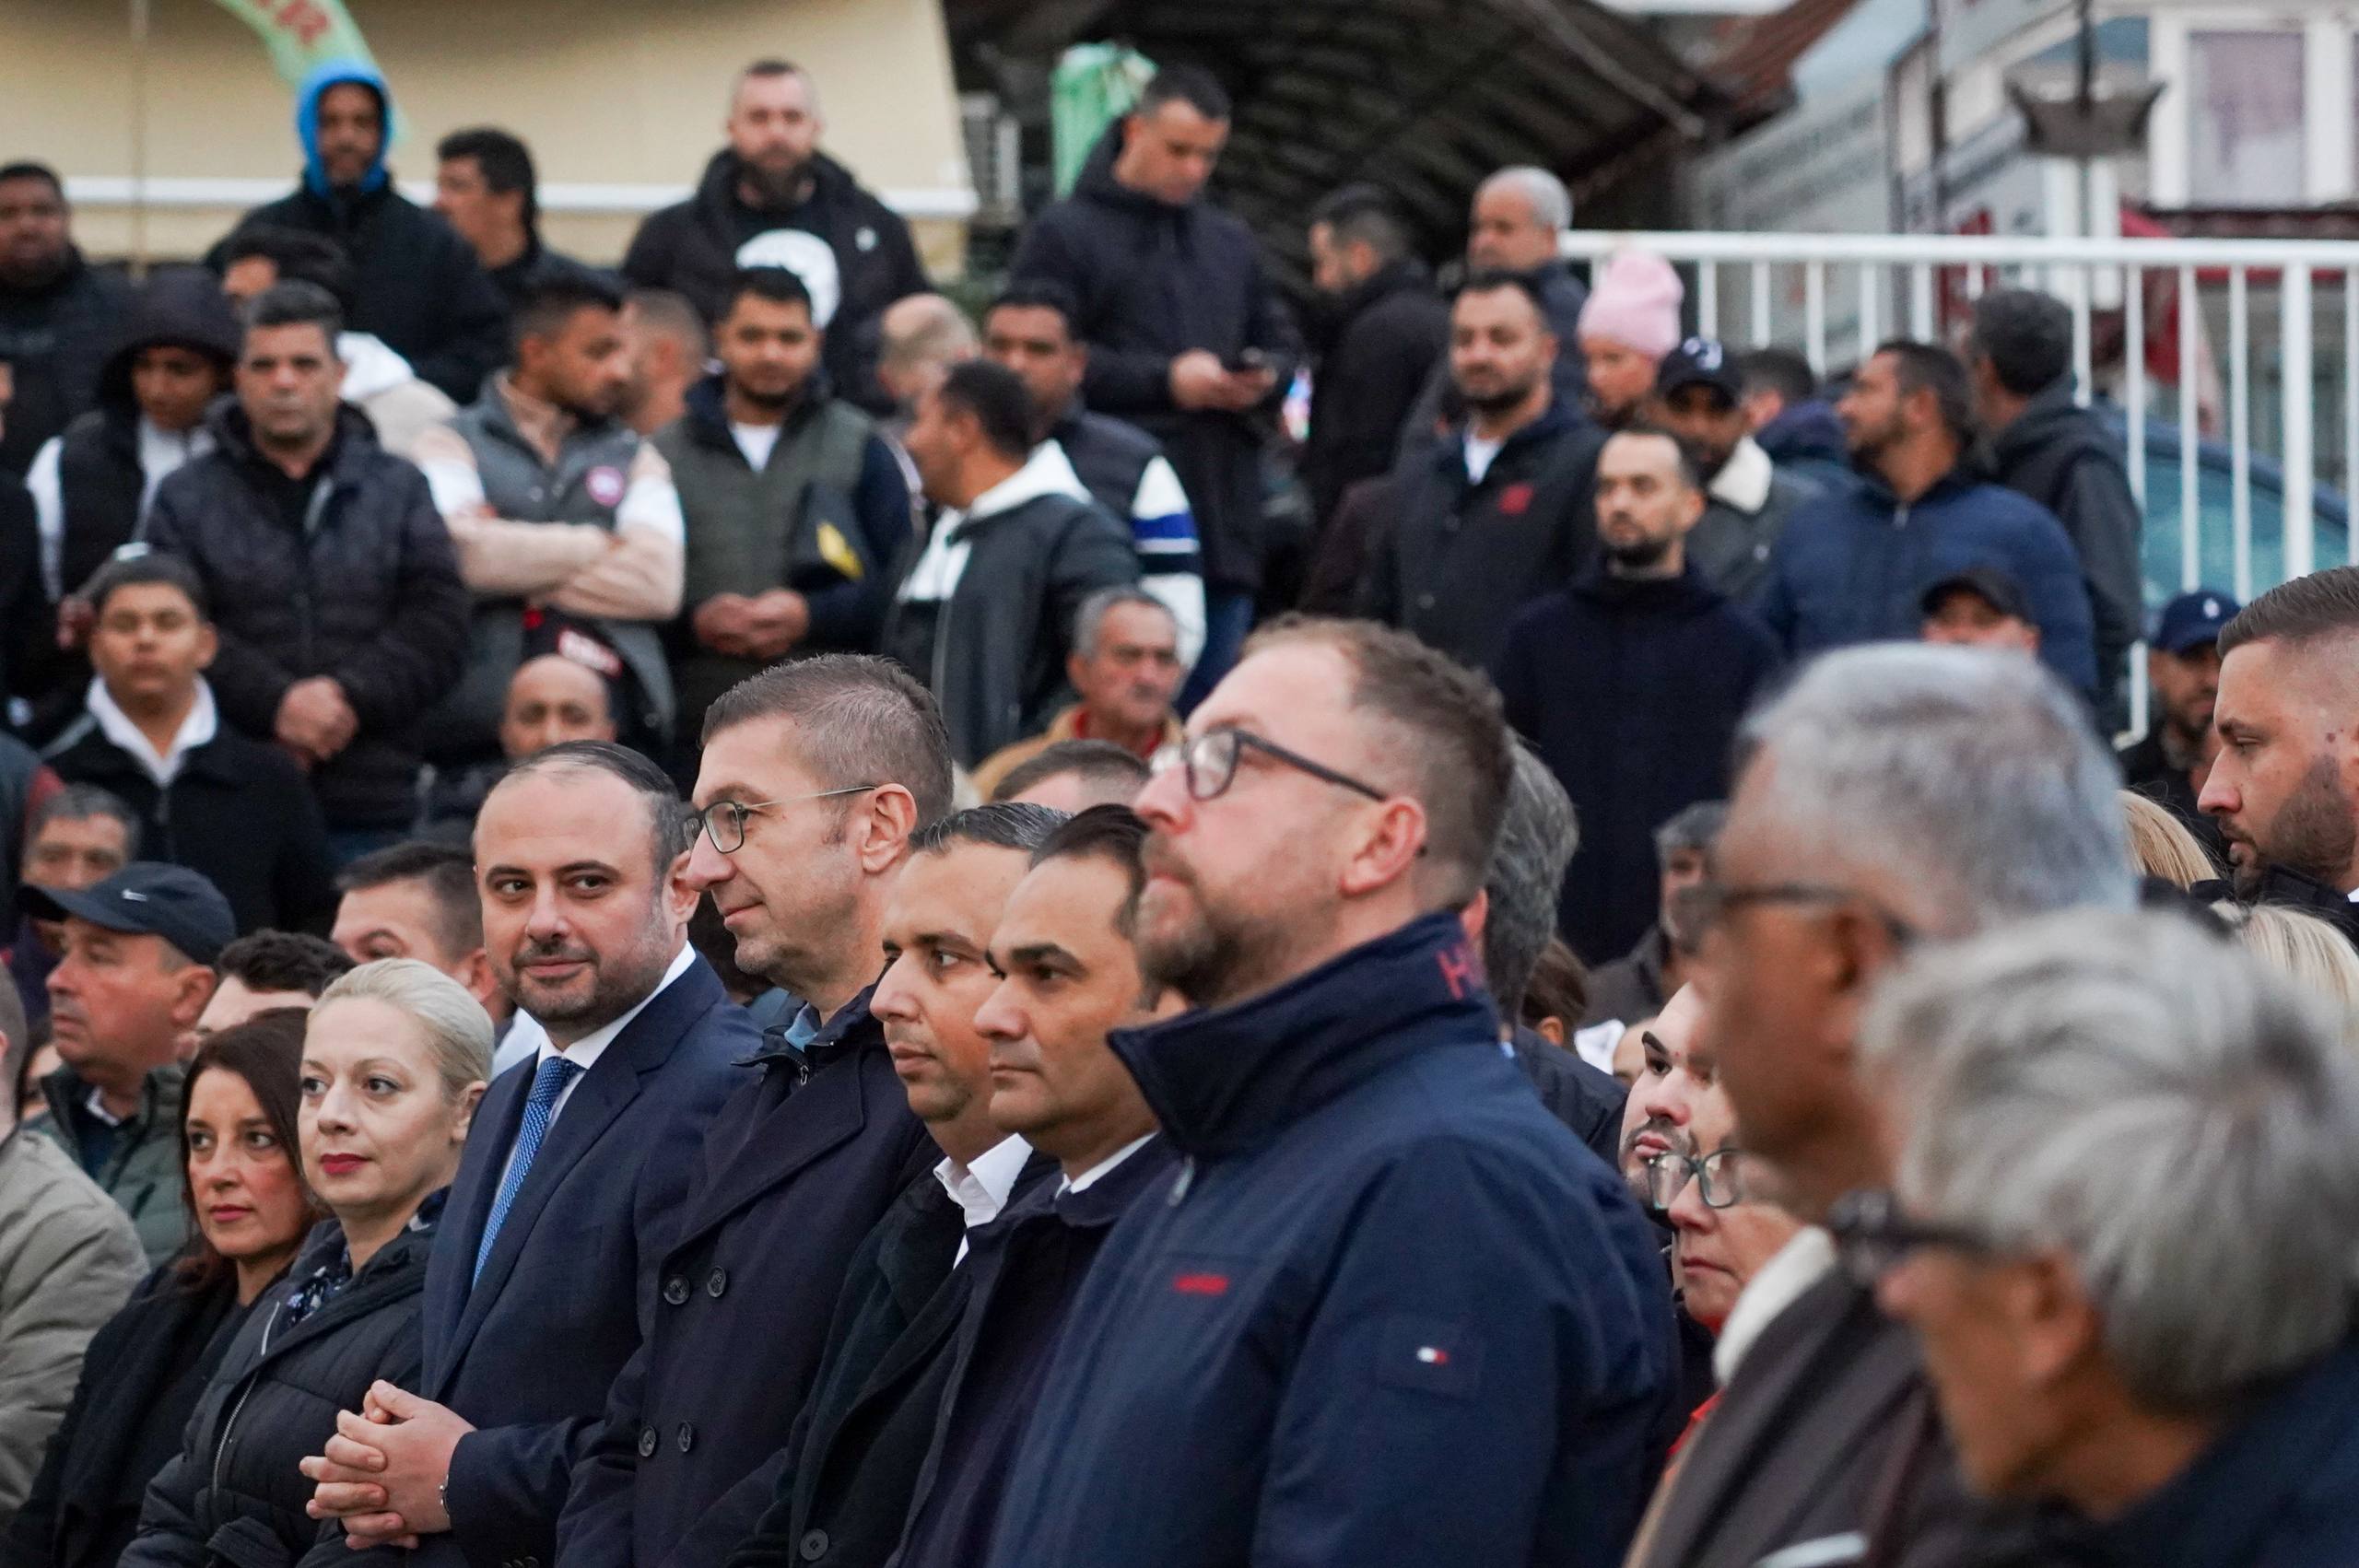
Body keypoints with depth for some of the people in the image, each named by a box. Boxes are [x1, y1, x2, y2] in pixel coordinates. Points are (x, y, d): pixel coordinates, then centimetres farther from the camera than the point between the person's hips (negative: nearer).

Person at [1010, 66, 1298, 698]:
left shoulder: (1233, 242, 20)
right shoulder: (1064, 234, 0)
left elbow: (1280, 343, 24)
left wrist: (1263, 379, -2)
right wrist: (1165, 381, -14)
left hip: (1225, 515, 6)